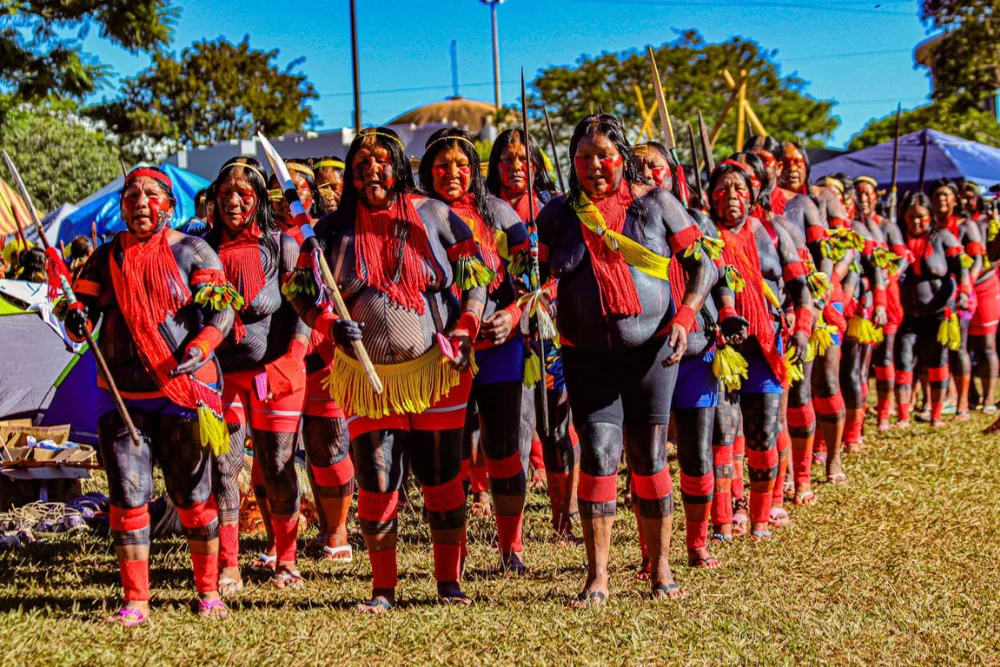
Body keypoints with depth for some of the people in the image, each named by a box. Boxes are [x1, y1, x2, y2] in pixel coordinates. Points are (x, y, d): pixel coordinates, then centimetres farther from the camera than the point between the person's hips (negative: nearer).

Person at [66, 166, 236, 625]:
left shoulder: (191, 252, 1)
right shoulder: (106, 258, 10)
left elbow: (221, 310, -4)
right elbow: (83, 308, 8)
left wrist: (198, 348, -22)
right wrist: (77, 319, -16)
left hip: (184, 392, -3)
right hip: (121, 396, 3)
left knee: (192, 495, 4)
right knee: (127, 496, 0)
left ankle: (209, 591, 20)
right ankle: (135, 601, 10)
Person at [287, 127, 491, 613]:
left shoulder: (433, 216, 3)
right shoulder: (334, 229, 5)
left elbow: (477, 275, 6)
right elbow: (302, 294, 7)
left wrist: (464, 331, -7)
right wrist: (331, 325, -13)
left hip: (436, 370, -1)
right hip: (367, 375, 1)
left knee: (442, 478, 5)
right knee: (376, 483, 0)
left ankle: (449, 582, 18)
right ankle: (382, 588, 14)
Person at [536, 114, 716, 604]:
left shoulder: (655, 203, 3)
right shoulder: (559, 214, 7)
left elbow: (702, 265, 4)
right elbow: (541, 278, 9)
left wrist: (684, 316, -11)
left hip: (650, 348, 0)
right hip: (588, 356, 1)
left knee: (649, 456, 2)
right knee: (598, 454, -8)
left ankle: (660, 568, 16)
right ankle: (597, 576, 0)